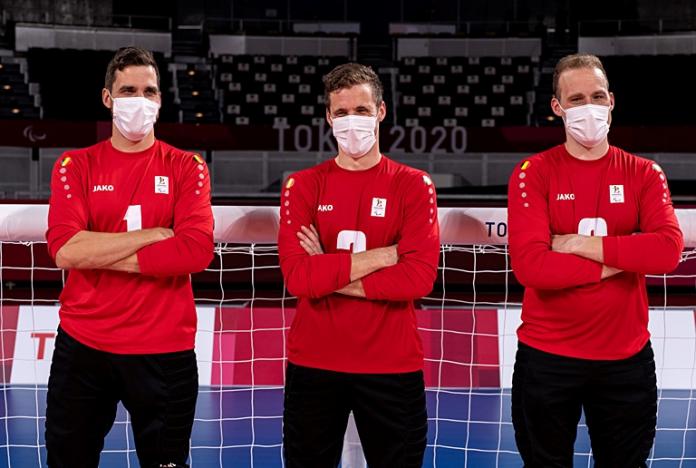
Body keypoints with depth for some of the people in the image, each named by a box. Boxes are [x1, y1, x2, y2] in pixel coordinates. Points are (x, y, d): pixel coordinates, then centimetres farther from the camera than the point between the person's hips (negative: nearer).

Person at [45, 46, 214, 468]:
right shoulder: (76, 166, 3)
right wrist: (155, 234, -14)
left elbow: (197, 252, -15)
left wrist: (101, 254, -13)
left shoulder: (186, 167, 1)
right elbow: (65, 250, -13)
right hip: (82, 345, 1)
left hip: (164, 350, -1)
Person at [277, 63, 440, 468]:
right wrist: (384, 255, -15)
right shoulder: (303, 186, 2)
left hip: (392, 366, -1)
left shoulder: (414, 185, 0)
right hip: (313, 363, 1)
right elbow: (297, 276, -13)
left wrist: (331, 275, -13)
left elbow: (421, 277, -15)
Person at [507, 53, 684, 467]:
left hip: (627, 357, 2)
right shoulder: (533, 174, -4)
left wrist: (579, 245, -17)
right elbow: (530, 265, -18)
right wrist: (620, 259, -14)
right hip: (547, 357, -2)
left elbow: (669, 251, -15)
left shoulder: (644, 174, 2)